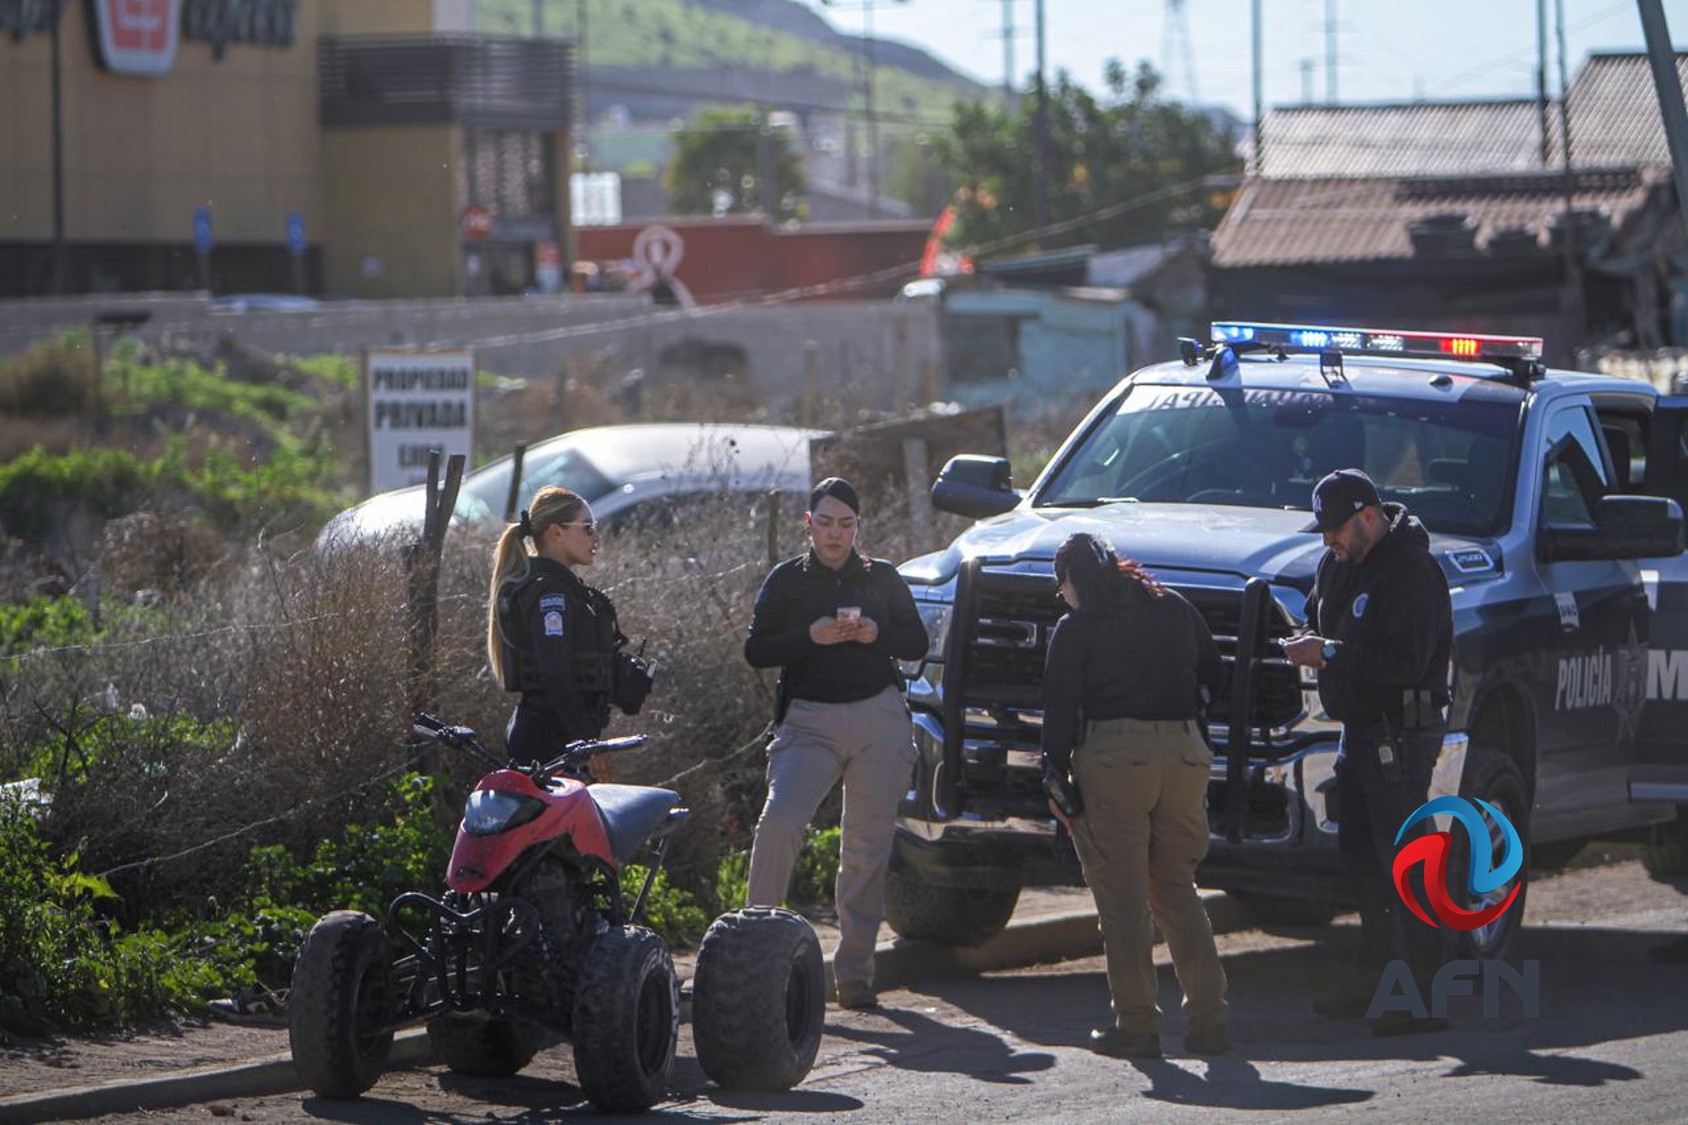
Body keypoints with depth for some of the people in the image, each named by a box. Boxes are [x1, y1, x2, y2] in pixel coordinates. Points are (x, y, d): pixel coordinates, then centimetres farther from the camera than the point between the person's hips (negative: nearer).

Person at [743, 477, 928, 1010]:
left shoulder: (881, 577, 13)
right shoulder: (787, 580, 9)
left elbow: (917, 643, 12)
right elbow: (756, 650, 3)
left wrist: (875, 634, -8)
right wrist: (811, 636, -13)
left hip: (879, 716, 2)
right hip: (811, 720, -2)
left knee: (868, 847, 1)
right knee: (779, 821, -23)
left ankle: (854, 970, 6)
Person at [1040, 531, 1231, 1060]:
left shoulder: (1075, 629, 1)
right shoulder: (1176, 610, 14)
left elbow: (1060, 708, -4)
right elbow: (1213, 675, 20)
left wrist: (1056, 777, -1)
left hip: (1112, 757, -5)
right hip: (1184, 755, 5)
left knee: (1122, 899, 1)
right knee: (1177, 892, 13)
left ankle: (1137, 1025, -2)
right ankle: (1209, 1020, 6)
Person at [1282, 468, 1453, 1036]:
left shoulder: (1411, 572, -17)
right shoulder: (1337, 564, 12)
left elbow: (1405, 662, -26)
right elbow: (1319, 618, 27)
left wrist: (1332, 655, -22)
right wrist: (1310, 643, 4)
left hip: (1402, 732, -10)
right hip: (1360, 729, 10)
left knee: (1401, 860, -11)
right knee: (1359, 855, 15)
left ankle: (1423, 991, -10)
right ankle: (1374, 973, 25)